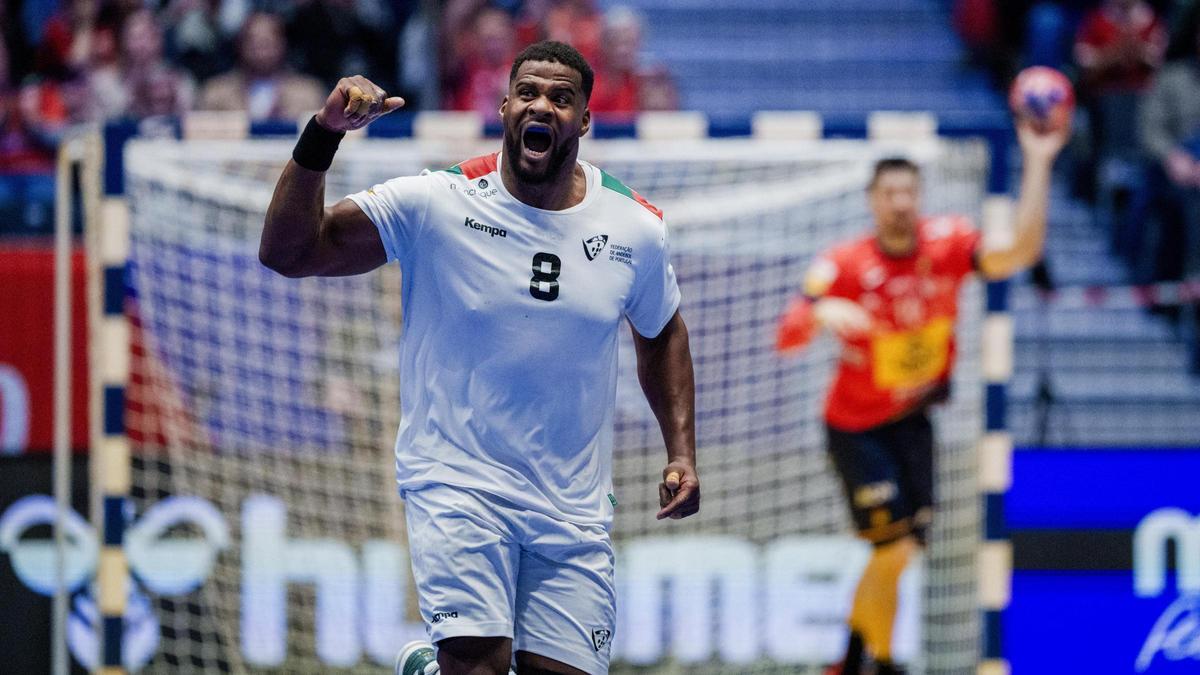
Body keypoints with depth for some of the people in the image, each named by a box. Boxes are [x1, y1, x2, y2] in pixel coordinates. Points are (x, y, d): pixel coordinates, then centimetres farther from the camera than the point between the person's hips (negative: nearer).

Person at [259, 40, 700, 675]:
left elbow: (662, 332, 21)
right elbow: (287, 253, -11)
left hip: (574, 510, 4)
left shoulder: (636, 229, 2)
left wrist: (681, 450, 11)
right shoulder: (436, 204, -8)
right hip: (458, 485, -4)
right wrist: (321, 136, -23)